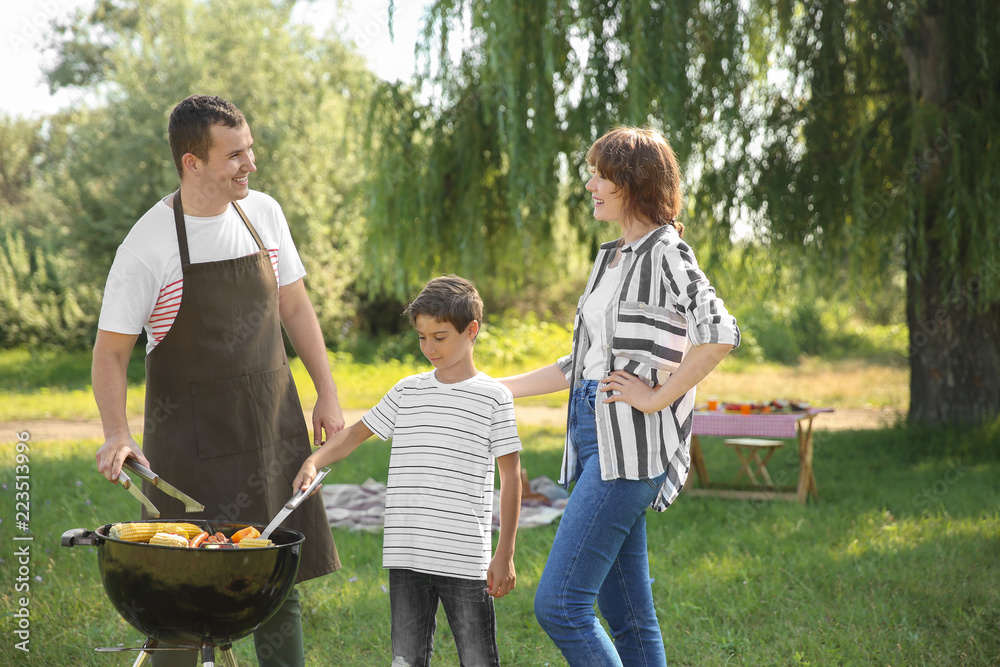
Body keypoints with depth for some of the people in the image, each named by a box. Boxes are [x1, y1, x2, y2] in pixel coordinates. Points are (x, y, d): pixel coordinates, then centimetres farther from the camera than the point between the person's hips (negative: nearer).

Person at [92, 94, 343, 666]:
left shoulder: (264, 213, 2)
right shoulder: (149, 244, -14)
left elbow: (295, 307, 12)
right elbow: (111, 350, -9)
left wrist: (328, 395, 7)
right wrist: (117, 435, -23)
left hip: (274, 427, 5)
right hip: (192, 441, -5)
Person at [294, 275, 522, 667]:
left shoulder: (493, 397, -2)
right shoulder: (407, 392, 10)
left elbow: (511, 477, -1)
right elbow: (357, 432, 16)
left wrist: (505, 554, -4)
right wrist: (314, 462, -4)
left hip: (465, 558, -4)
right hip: (406, 558, 4)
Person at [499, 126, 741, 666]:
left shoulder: (665, 254, -8)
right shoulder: (610, 258, 19)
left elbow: (720, 335, -24)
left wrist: (658, 396, -18)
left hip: (628, 443, -9)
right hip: (591, 433, 9)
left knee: (559, 604, -13)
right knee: (627, 615, 9)